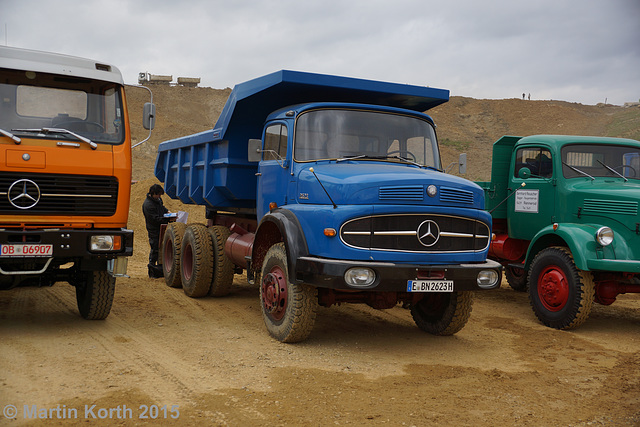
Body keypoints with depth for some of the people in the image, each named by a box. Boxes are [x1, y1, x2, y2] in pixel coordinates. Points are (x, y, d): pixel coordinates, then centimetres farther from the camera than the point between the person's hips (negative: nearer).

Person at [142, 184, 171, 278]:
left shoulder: (157, 199, 6)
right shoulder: (147, 205, -22)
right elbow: (155, 219, -25)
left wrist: (167, 211, 9)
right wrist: (168, 219, -25)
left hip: (161, 229, 9)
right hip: (154, 231, -9)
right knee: (155, 250, -3)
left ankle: (161, 270, 26)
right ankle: (152, 272, 8)